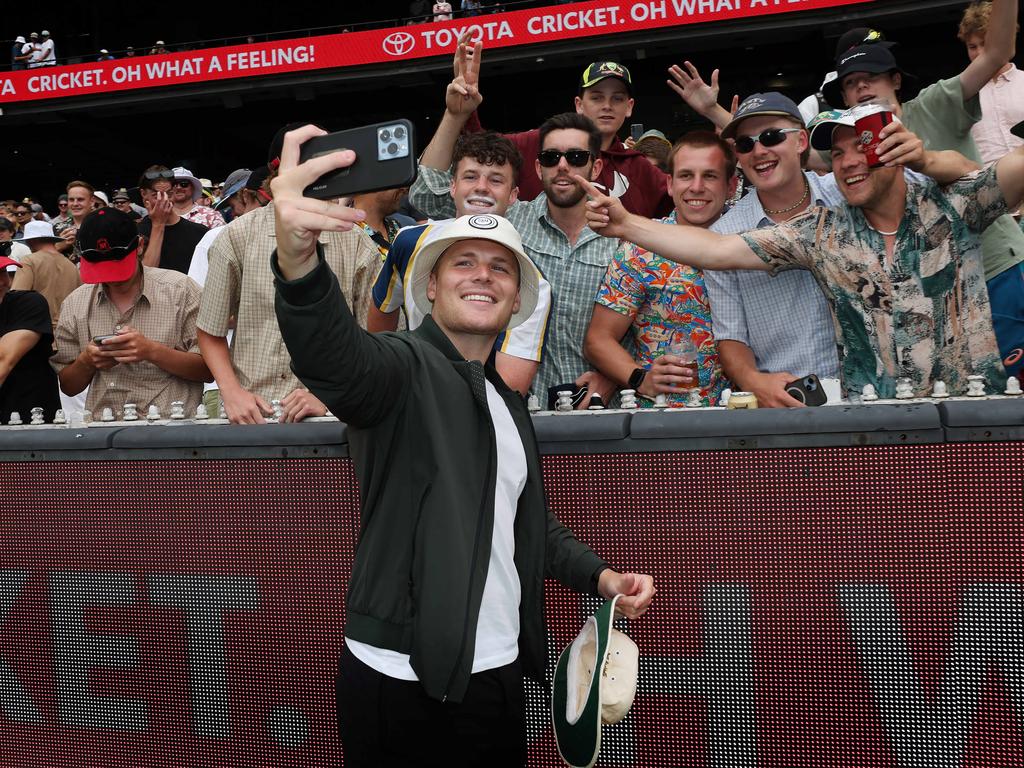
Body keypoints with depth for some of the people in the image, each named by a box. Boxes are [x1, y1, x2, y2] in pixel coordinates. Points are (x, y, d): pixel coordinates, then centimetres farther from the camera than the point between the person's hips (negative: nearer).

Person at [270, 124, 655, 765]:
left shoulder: (508, 404, 16)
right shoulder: (404, 368, -9)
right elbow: (335, 355, -32)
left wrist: (602, 577, 10)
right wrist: (298, 257, -52)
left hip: (499, 676, 8)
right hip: (404, 682, -7)